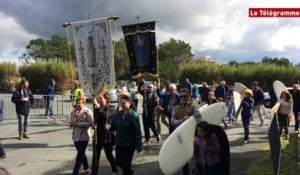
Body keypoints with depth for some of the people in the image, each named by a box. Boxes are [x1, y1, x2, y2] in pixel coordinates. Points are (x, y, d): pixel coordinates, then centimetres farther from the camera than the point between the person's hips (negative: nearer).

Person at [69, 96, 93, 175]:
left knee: (79, 155, -5)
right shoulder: (73, 111, 7)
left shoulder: (87, 111, -10)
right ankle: (86, 169, 37)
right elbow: (70, 122, 14)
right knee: (82, 154, 19)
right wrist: (71, 124, -9)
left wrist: (79, 124, -22)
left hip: (84, 136, -6)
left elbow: (90, 123, -17)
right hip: (75, 135, 7)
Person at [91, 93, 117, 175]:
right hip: (98, 135, 4)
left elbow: (106, 116, -29)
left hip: (107, 136, -4)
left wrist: (98, 107, -32)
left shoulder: (111, 108, -9)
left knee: (109, 155, 10)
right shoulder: (96, 109, 4)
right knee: (95, 156, 1)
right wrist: (94, 124, -7)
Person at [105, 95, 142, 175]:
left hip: (129, 144, -6)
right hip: (119, 143, 6)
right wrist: (109, 127, -16)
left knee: (126, 163, 4)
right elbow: (114, 126, 8)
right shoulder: (118, 114, 4)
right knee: (119, 161, 16)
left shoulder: (134, 115, -13)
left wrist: (138, 145, -16)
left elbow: (137, 131, -14)